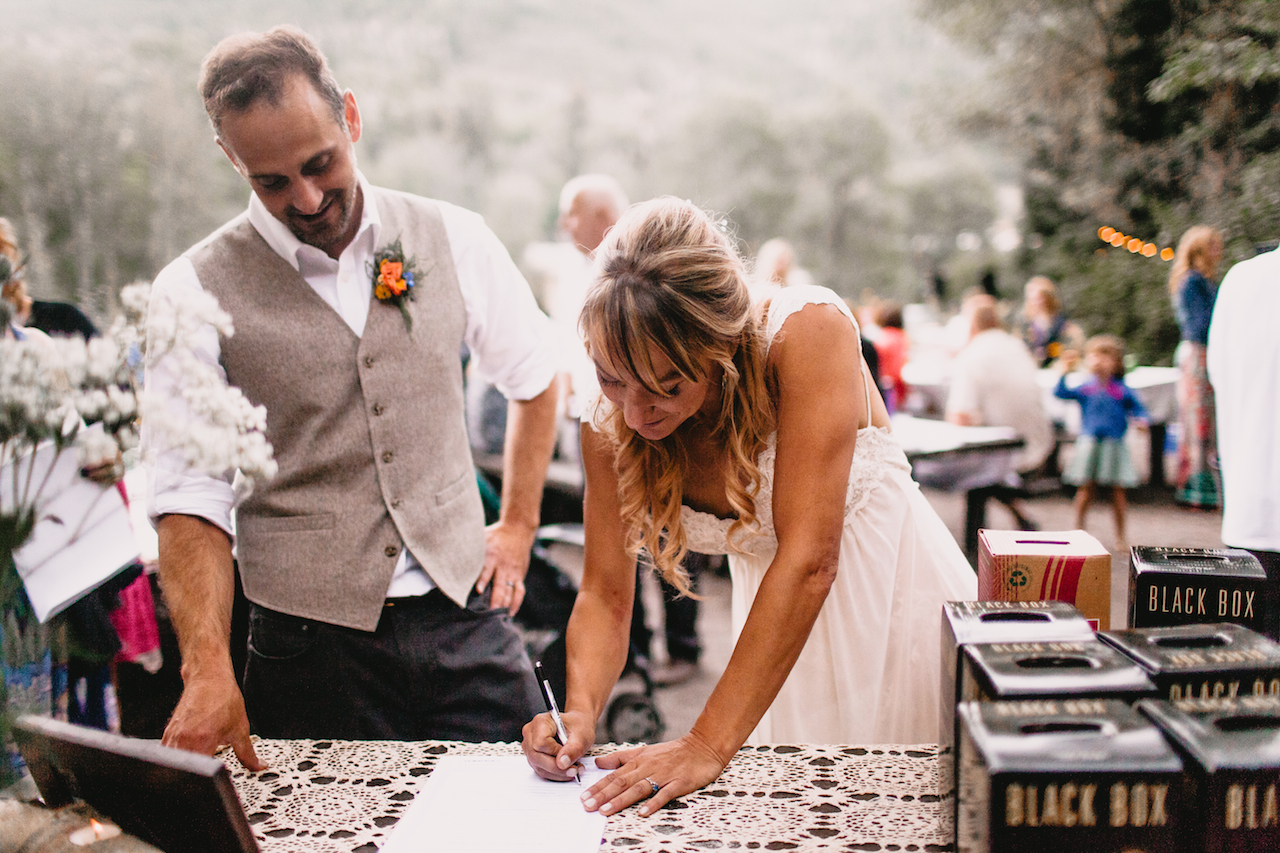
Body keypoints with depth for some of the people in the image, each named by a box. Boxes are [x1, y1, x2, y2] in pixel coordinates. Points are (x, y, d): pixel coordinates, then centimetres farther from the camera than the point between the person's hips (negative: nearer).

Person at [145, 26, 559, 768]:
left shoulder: (453, 240, 3)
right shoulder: (195, 294, -4)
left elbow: (535, 374, 18)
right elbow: (189, 497, -8)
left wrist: (517, 528, 14)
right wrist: (209, 670, -20)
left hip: (465, 619, 2)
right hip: (312, 646, -2)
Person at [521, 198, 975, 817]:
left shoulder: (808, 330, -31)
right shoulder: (609, 419, -16)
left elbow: (808, 561, -35)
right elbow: (604, 594, -9)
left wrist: (709, 744, -37)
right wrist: (580, 712, -28)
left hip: (898, 600, -3)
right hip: (776, 631, 3)